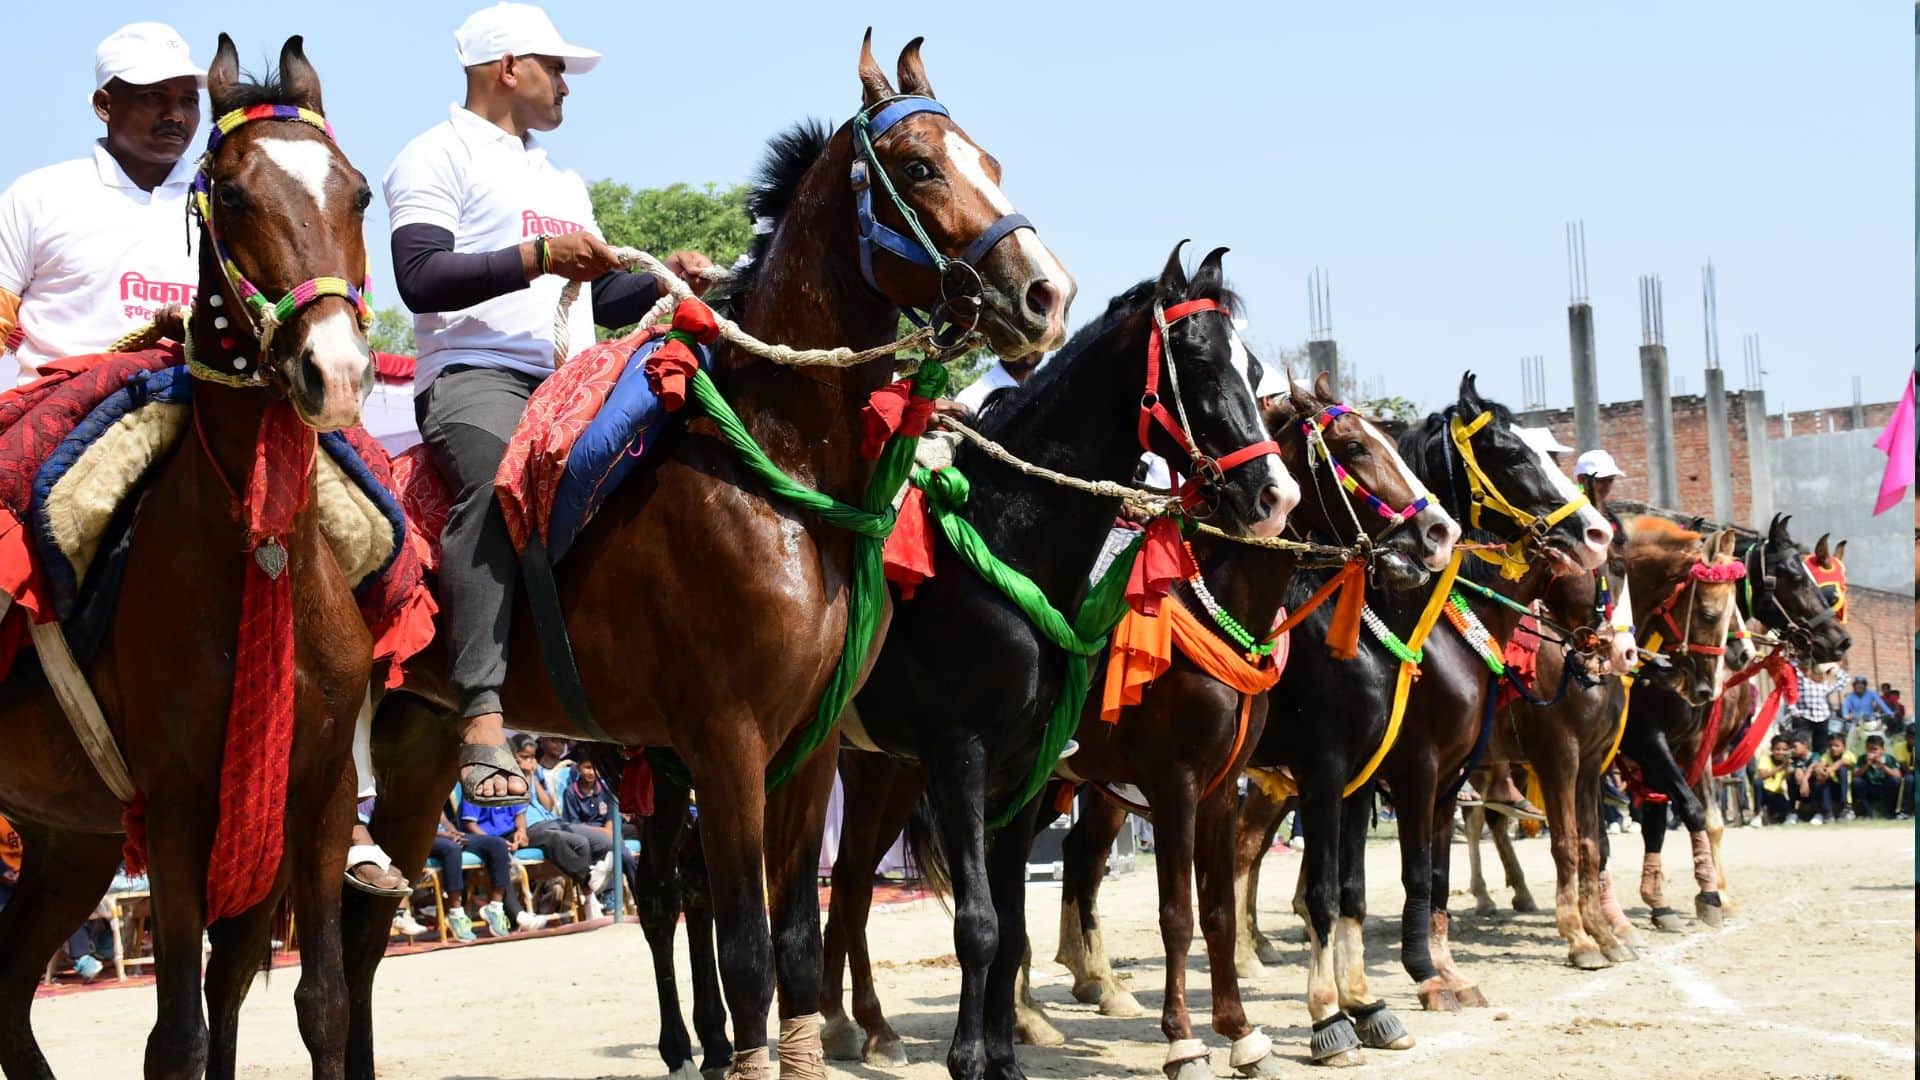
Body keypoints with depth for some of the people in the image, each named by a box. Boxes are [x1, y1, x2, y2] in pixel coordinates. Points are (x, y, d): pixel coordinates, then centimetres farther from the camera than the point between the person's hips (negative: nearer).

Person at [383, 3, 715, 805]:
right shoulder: (439, 157, 5)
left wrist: (668, 280, 13)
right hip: (475, 376, -8)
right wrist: (538, 258, -18)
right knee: (496, 476, -38)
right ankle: (482, 715, -47)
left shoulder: (563, 182, 31)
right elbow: (420, 280, -10)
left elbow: (601, 300, 32)